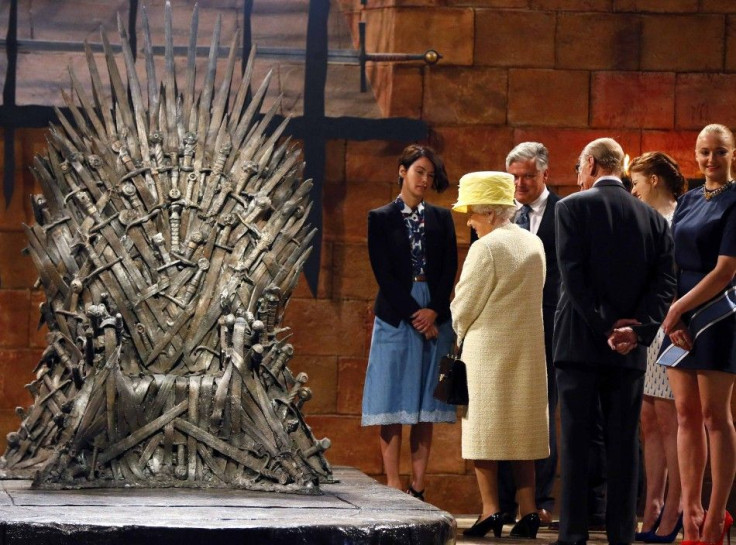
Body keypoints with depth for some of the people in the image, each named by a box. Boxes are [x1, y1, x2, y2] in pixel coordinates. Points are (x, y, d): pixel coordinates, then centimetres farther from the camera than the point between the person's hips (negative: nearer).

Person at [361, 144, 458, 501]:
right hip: (396, 317, -3)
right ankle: (393, 486, -5)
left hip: (435, 318, 3)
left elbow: (449, 270, 6)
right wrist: (413, 315, -11)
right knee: (393, 406, -4)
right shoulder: (381, 219, 4)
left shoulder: (441, 219, 13)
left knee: (426, 407, 1)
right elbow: (384, 273, -3)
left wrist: (434, 311, -9)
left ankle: (418, 488, 2)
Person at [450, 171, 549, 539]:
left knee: (485, 429, -1)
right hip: (530, 349, 7)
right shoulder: (535, 245, 7)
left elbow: (463, 307, -10)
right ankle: (528, 510, 6)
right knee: (522, 430, 10)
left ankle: (491, 509, -4)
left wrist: (463, 333, 11)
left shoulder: (486, 248, -14)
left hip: (488, 349, -7)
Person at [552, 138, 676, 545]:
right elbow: (665, 281, 0)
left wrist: (605, 327, -9)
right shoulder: (653, 218, 8)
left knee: (575, 442, 0)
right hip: (630, 348, 3)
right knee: (624, 444, 6)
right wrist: (637, 329, -7)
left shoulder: (572, 208, -4)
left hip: (580, 342, -3)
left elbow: (573, 277, -12)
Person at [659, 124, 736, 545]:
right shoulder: (688, 201, 13)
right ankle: (691, 511, 8)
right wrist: (673, 319, -4)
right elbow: (673, 265, 9)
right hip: (681, 317, 6)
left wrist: (678, 308, -11)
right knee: (687, 415, 5)